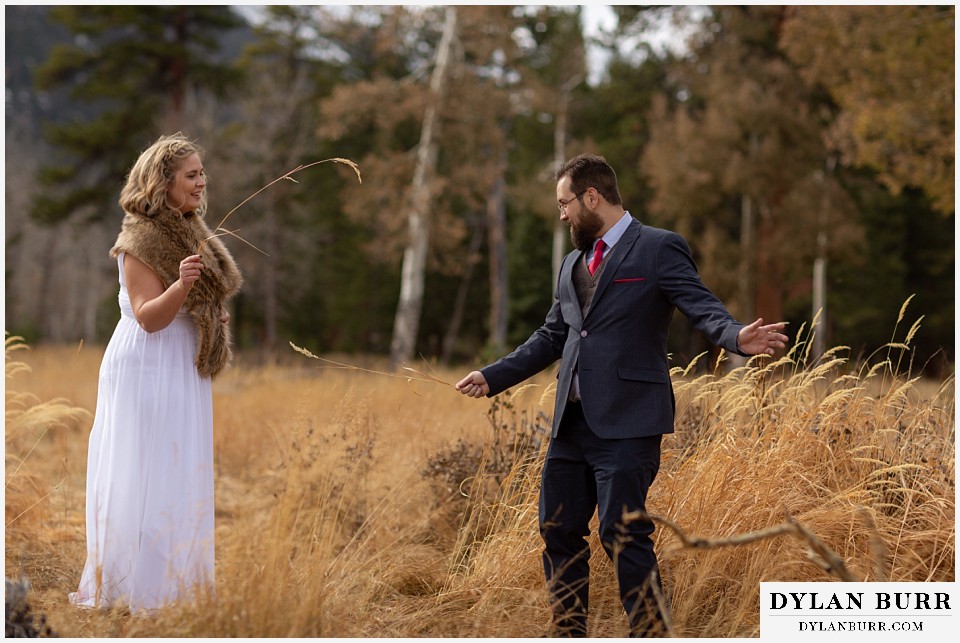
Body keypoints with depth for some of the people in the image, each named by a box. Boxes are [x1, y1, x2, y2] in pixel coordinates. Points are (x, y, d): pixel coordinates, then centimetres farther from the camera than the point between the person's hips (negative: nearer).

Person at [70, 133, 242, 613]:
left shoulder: (189, 232, 12)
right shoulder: (141, 239, -15)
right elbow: (148, 317, -21)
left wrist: (217, 318, 8)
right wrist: (181, 285, -36)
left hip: (184, 370, 9)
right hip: (148, 369, -9)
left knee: (181, 475, 12)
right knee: (145, 476, -4)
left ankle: (174, 580, 21)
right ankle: (135, 590, 4)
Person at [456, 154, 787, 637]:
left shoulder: (659, 249, -3)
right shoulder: (573, 264, 20)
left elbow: (704, 309, -13)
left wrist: (738, 337, -33)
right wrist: (494, 377, 25)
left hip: (627, 422, -8)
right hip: (571, 423, 8)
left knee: (623, 534, -11)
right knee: (558, 532, 10)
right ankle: (569, 635, 23)